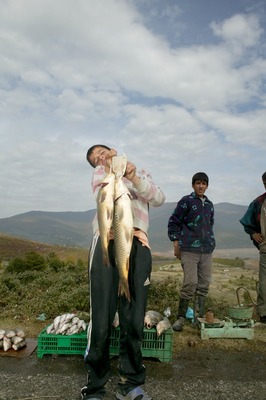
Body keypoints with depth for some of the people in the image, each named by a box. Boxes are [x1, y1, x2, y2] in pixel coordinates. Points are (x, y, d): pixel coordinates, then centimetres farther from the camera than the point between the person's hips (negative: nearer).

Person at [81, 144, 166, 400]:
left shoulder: (142, 175, 26)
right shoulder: (100, 173, 19)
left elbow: (158, 199, 6)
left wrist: (134, 178, -9)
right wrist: (128, 227, -14)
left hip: (138, 246, 2)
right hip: (107, 242, -2)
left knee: (134, 319, 4)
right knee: (102, 319, -4)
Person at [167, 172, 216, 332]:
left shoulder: (210, 205, 14)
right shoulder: (186, 201, -3)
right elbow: (173, 221, -2)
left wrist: (210, 242, 17)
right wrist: (176, 243, -6)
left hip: (207, 250, 6)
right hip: (189, 249, -6)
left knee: (204, 284, 8)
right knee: (190, 282, -11)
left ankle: (200, 317, 22)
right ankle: (181, 317, 4)